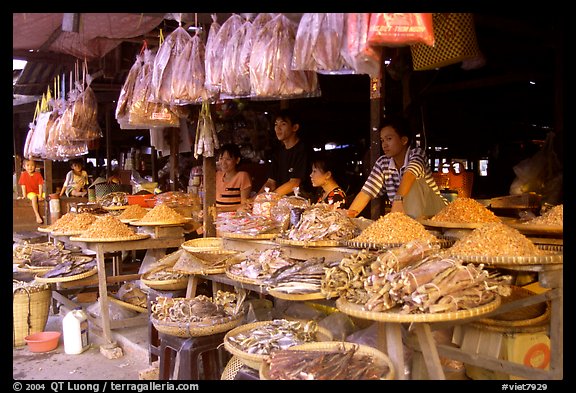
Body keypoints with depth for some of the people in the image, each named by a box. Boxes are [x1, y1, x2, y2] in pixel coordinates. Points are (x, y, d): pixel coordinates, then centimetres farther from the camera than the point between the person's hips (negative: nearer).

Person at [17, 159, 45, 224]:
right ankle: (37, 215, -41)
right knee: (34, 197, -37)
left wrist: (40, 195, -14)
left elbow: (40, 185, -5)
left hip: (38, 192, 3)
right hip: (30, 193, -3)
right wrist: (24, 196, -11)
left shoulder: (38, 174, 0)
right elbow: (23, 186, -5)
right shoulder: (23, 175, -3)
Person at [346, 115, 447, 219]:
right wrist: (348, 215, -26)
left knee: (414, 183, -27)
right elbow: (367, 192, -9)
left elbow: (410, 174, -34)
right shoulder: (382, 162, -1)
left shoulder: (417, 153, -13)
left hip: (436, 214, -4)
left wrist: (398, 199, -54)